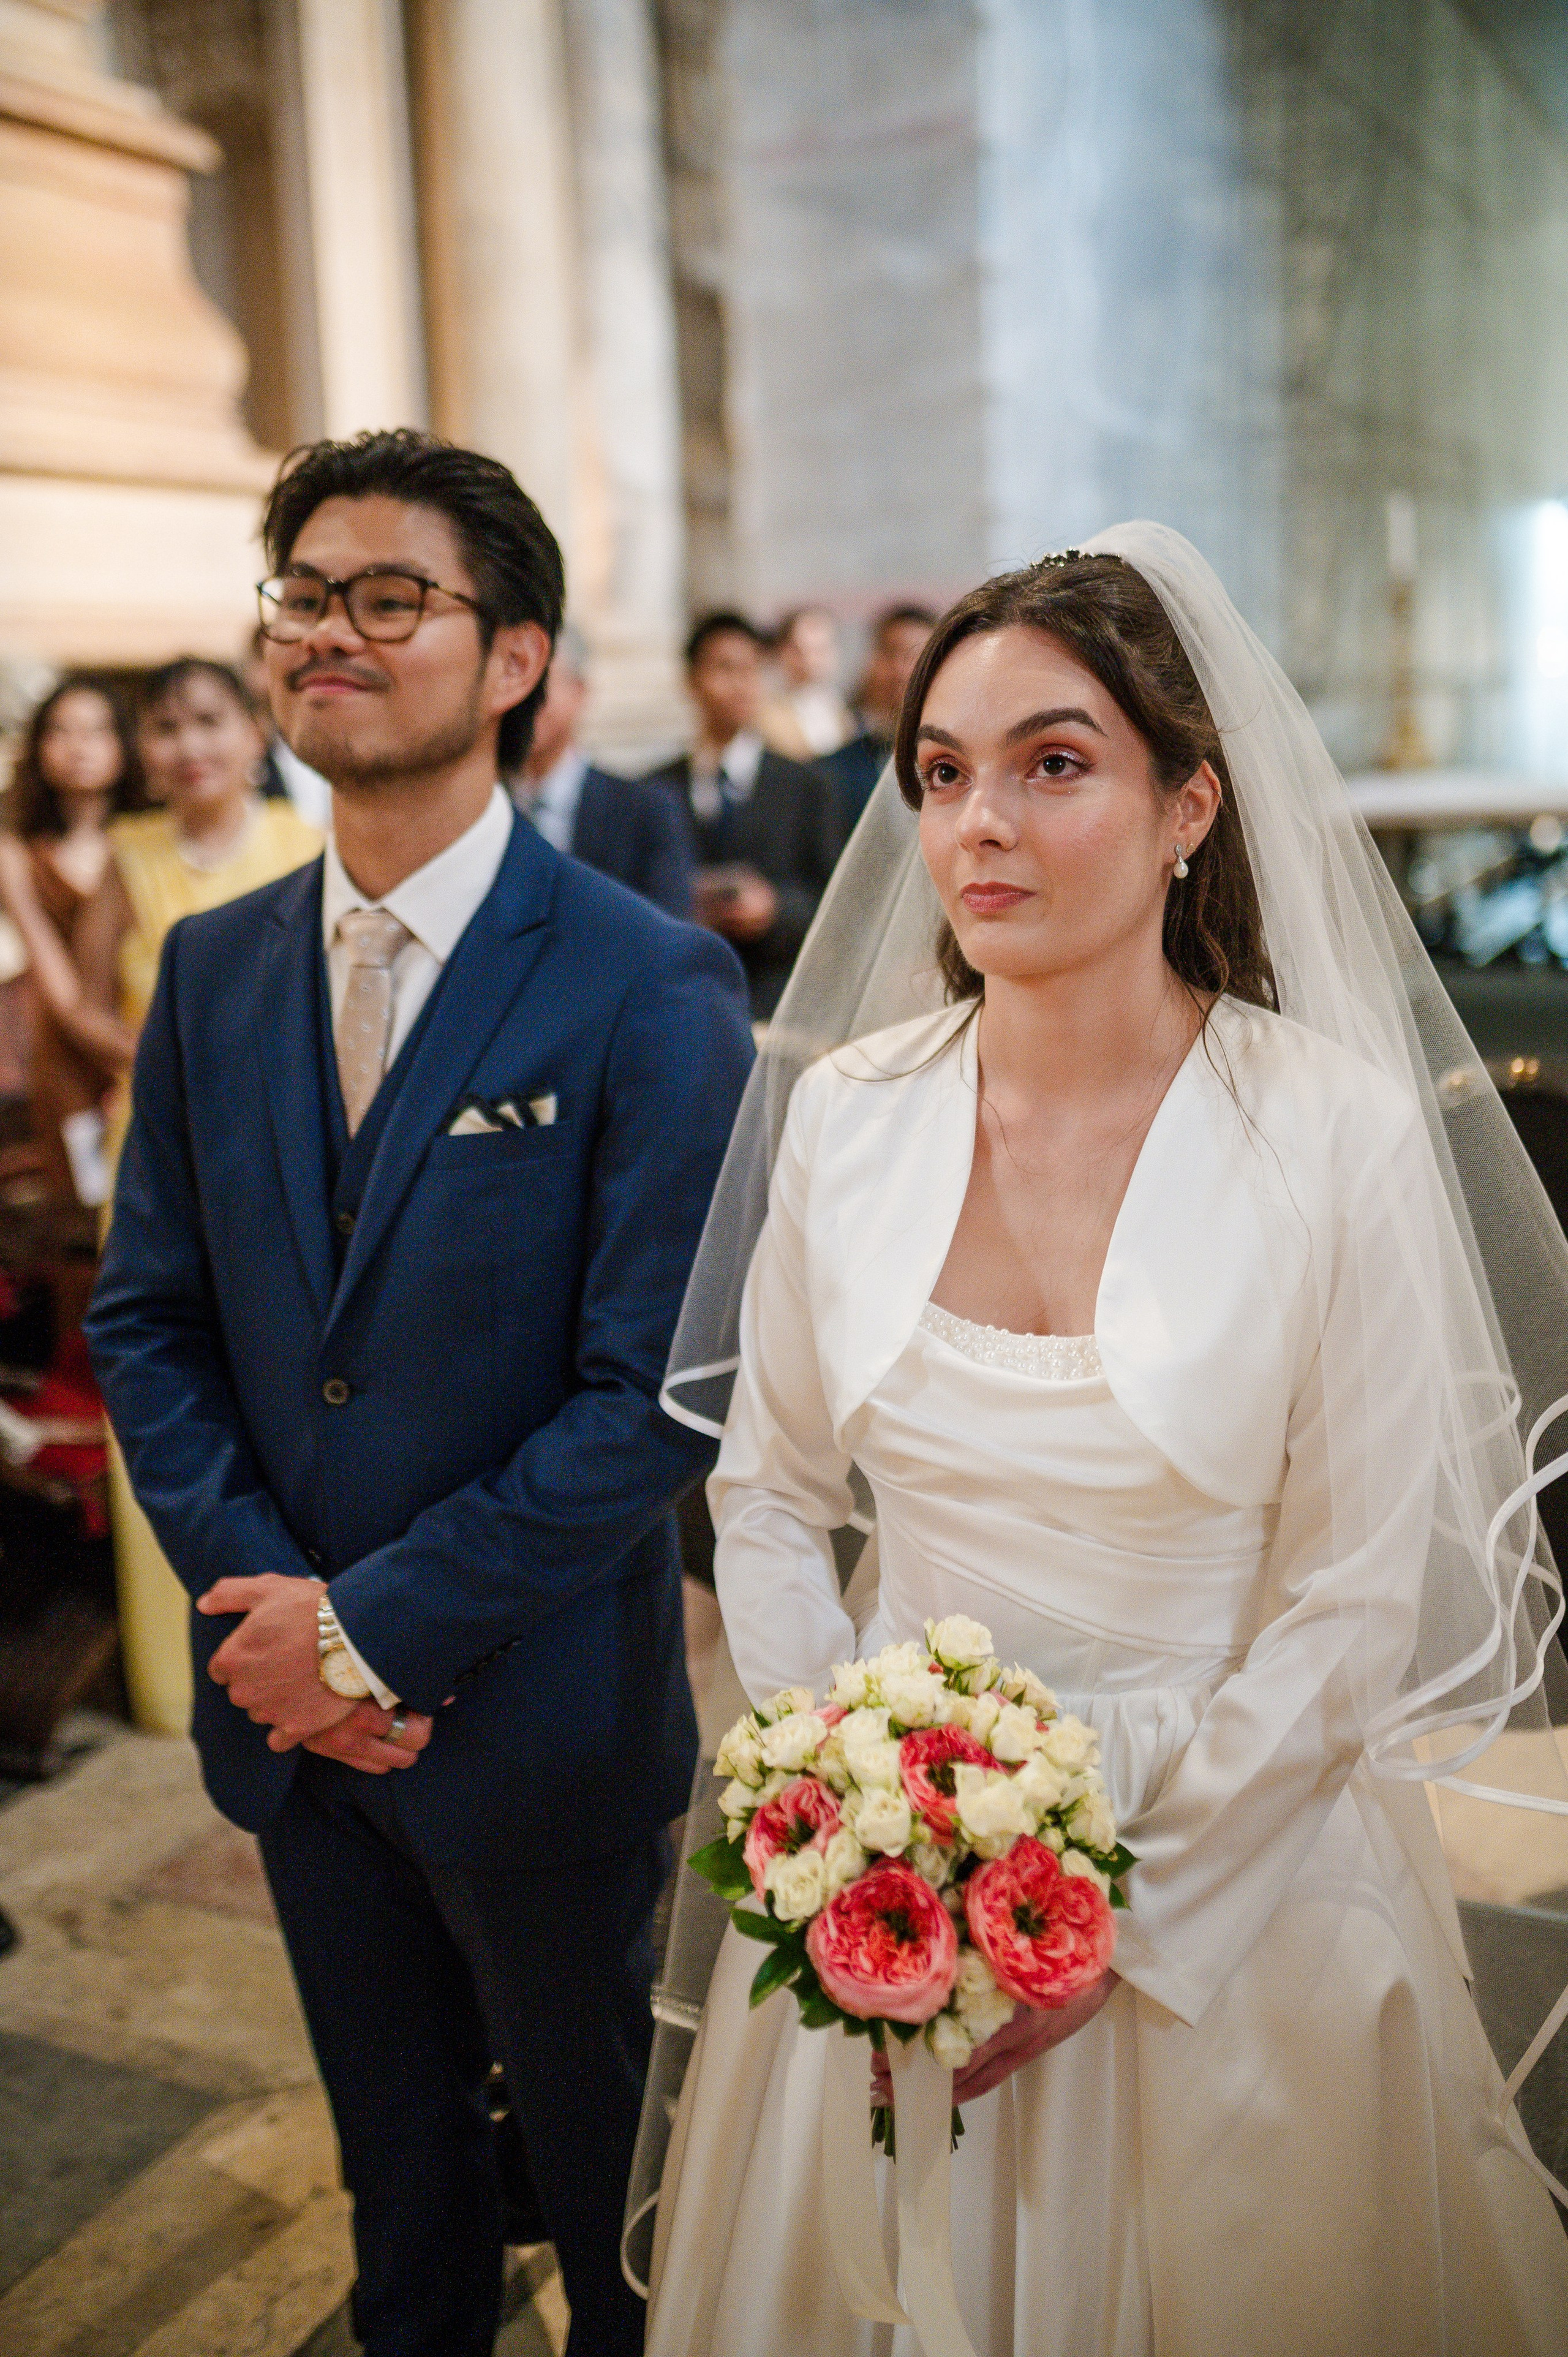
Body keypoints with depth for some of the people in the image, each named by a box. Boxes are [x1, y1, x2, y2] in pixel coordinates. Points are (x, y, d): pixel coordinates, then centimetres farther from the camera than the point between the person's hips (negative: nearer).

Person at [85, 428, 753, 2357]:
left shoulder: (650, 989, -17)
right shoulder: (211, 968, 1)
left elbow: (660, 1389, -20)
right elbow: (144, 1317, 3)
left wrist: (385, 1622, -18)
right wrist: (261, 1593, -9)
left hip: (541, 1715, -4)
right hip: (290, 1705, 5)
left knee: (603, 2148, 20)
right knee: (394, 2144, 26)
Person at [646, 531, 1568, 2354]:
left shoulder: (1339, 1130, -16)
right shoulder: (846, 1109, -6)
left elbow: (1349, 1614, -12)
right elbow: (768, 1499, 3)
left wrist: (1115, 1907, -13)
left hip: (1230, 1870, -3)